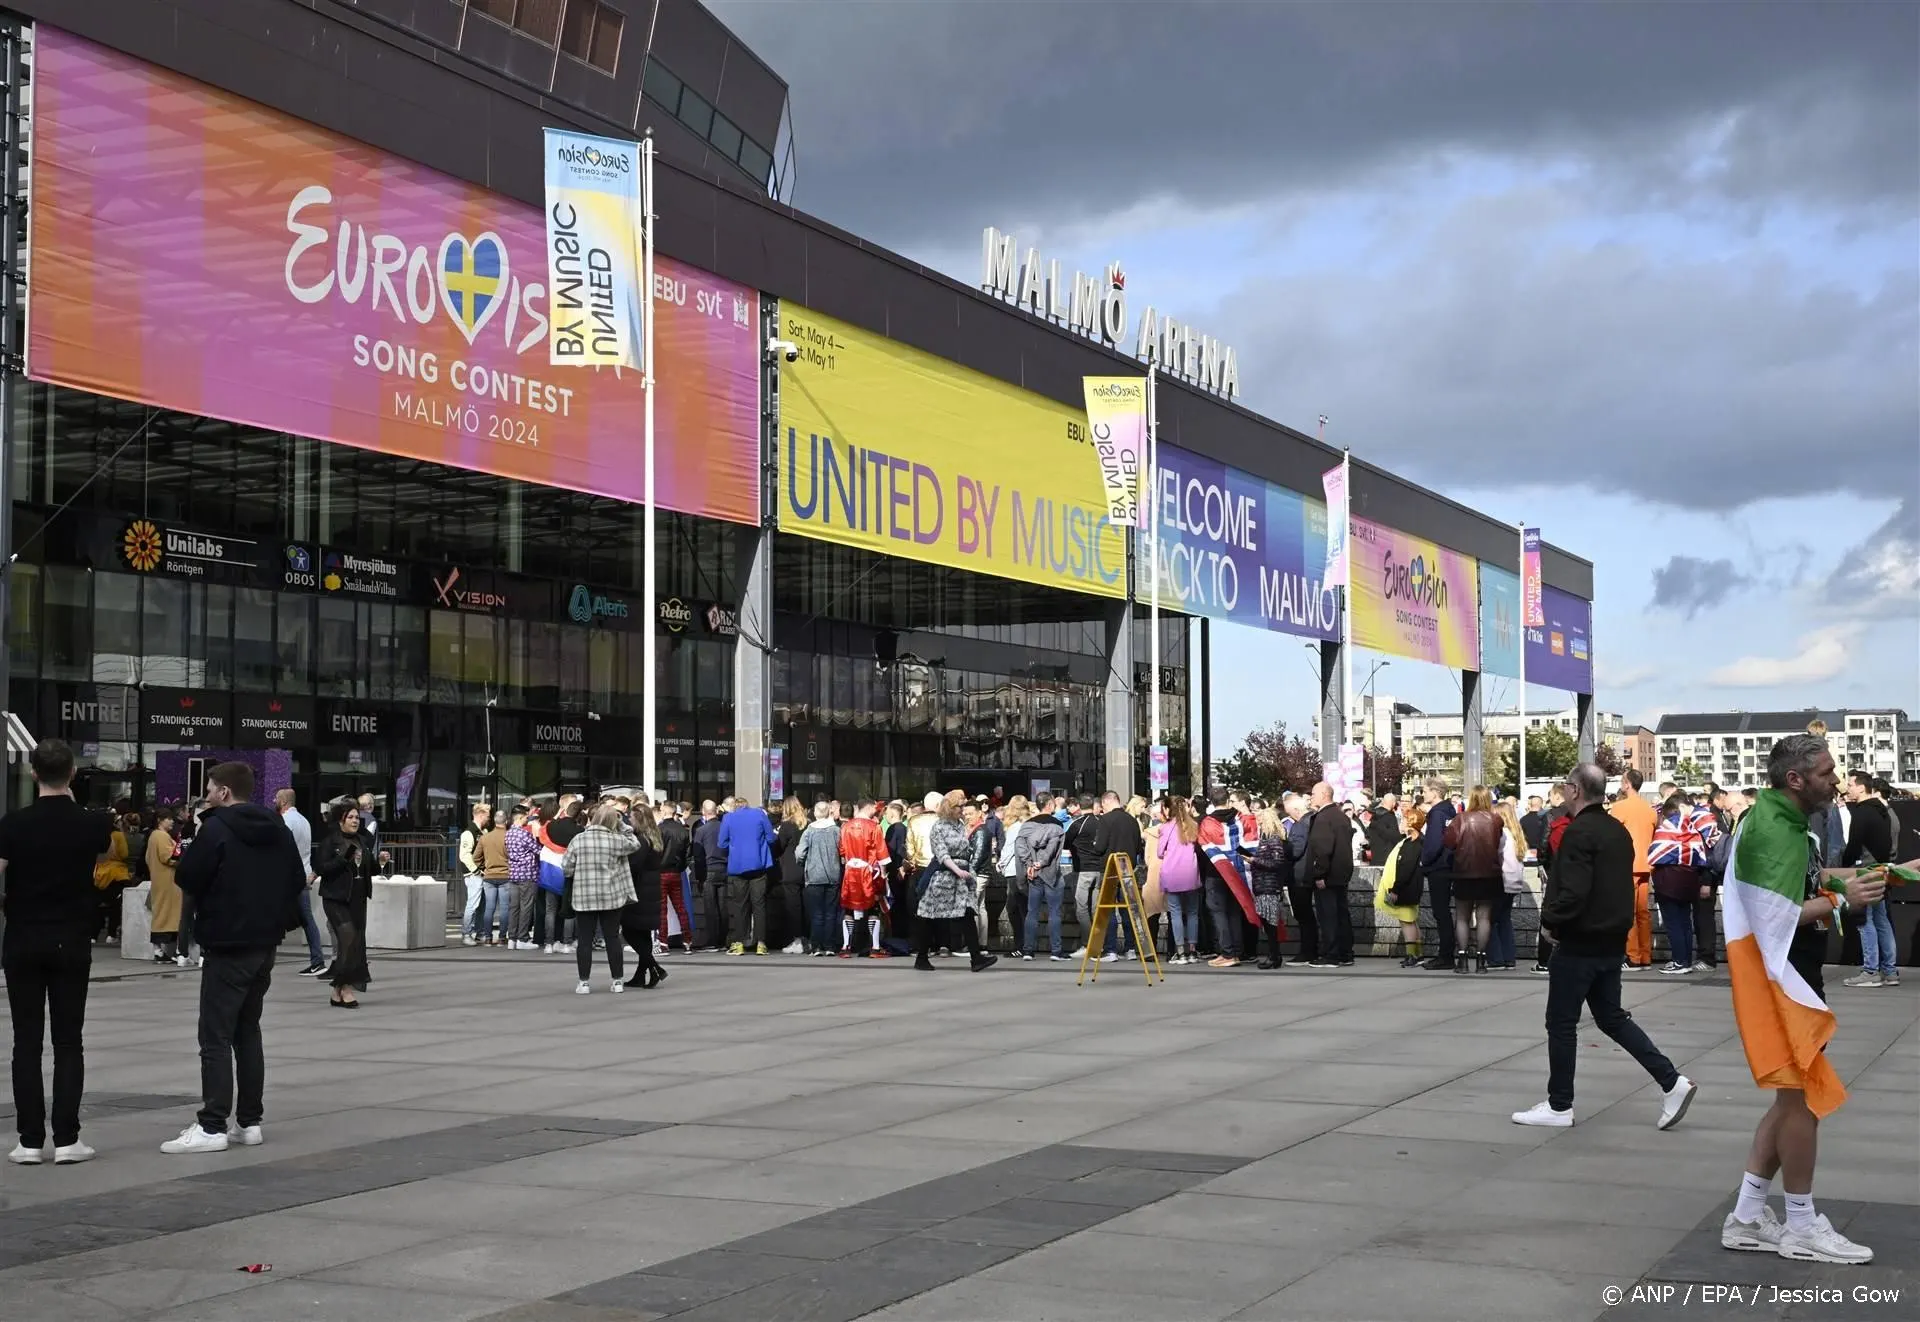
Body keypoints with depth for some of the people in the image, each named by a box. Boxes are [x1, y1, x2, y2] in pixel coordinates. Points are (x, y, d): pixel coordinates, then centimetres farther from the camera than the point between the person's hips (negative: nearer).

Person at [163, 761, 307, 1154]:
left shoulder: (216, 829, -13)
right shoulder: (278, 829, 9)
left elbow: (188, 878, -13)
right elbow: (298, 880, 13)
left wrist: (190, 851, 4)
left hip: (227, 947, -7)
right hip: (265, 944, 7)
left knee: (216, 1037, -6)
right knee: (248, 1032, 15)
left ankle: (212, 1126, -9)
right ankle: (250, 1121, 15)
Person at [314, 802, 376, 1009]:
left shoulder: (364, 842, 13)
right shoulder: (330, 841, -6)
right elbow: (321, 868, -15)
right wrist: (345, 859, -24)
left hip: (358, 898, 7)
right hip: (336, 898, -7)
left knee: (357, 941, 4)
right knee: (348, 938, -17)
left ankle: (338, 991, 13)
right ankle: (345, 987, -11)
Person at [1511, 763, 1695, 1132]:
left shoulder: (1579, 832, -19)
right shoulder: (1618, 831, 10)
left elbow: (1573, 893, -26)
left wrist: (1549, 918, -11)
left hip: (1580, 943, -9)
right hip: (1612, 940, 9)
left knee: (1561, 1023, 3)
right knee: (1611, 1017, 17)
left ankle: (1559, 1106, 10)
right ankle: (1671, 1081, 9)